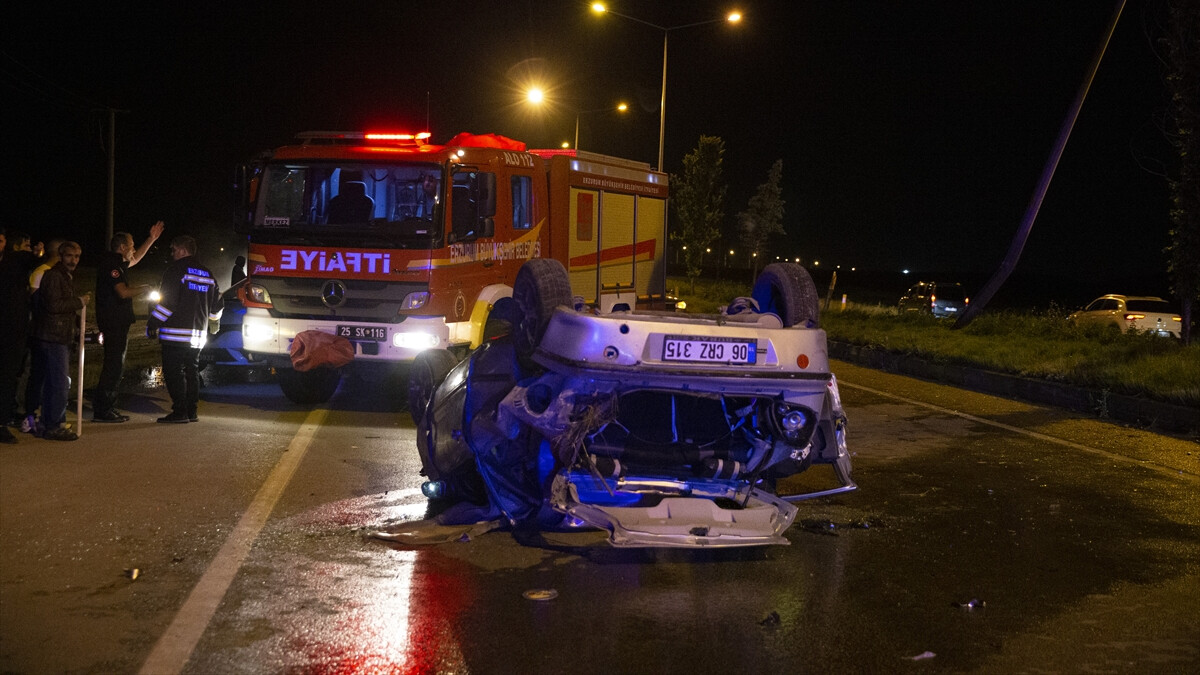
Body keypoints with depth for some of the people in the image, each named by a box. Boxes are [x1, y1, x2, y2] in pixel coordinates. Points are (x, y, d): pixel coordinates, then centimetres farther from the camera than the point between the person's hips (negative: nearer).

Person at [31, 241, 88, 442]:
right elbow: (53, 305, -22)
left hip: (61, 338, 10)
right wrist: (79, 302, -14)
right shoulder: (54, 276, -12)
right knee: (60, 382, -11)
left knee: (57, 381, 13)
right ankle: (53, 427, -8)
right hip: (52, 337, -10)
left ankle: (52, 424, 20)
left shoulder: (67, 277, 21)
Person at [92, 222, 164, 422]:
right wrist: (147, 287, -9)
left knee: (114, 366, 13)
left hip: (117, 322, 11)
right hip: (114, 321, -11)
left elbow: (135, 259, 35)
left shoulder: (116, 263, 17)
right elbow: (123, 292, -23)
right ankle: (104, 410, -10)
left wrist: (151, 239, 30)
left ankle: (105, 409, 17)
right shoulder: (111, 265, -14)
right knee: (114, 366, -10)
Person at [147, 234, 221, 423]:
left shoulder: (176, 270, -9)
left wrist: (152, 323, -8)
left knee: (174, 372, -5)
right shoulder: (207, 273, 14)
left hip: (176, 333, -8)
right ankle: (191, 411, 13)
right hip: (198, 334, 8)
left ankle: (180, 412, -9)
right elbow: (215, 306, 19)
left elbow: (168, 301, -15)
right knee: (192, 371, 14)